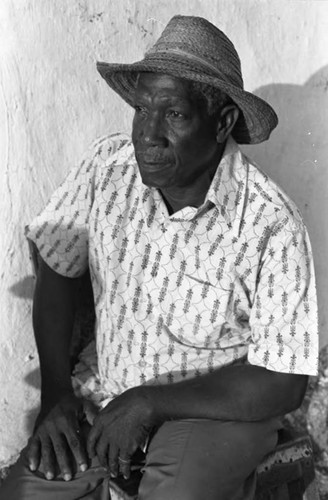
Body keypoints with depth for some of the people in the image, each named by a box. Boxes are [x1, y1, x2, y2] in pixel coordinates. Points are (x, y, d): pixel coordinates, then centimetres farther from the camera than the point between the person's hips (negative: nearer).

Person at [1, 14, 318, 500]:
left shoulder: (272, 226, -22)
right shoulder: (107, 166, -10)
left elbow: (282, 384, -17)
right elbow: (56, 271, 2)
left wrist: (150, 403, -18)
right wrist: (56, 395, -7)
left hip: (217, 404, -3)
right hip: (107, 392, 4)